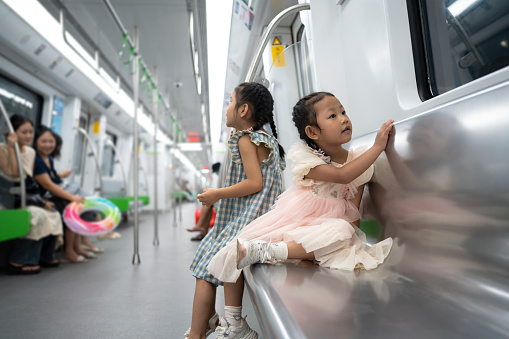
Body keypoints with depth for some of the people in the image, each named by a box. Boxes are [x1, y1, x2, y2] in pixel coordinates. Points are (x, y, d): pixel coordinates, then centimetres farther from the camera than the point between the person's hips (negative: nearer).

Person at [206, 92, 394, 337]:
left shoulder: (358, 158, 0)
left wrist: (350, 231, -11)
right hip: (292, 216, -1)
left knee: (340, 234, -36)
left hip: (325, 224, 2)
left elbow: (353, 207, 4)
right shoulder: (305, 157, -13)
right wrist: (378, 147, -26)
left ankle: (265, 251, -29)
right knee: (234, 250, -11)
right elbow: (342, 175, -27)